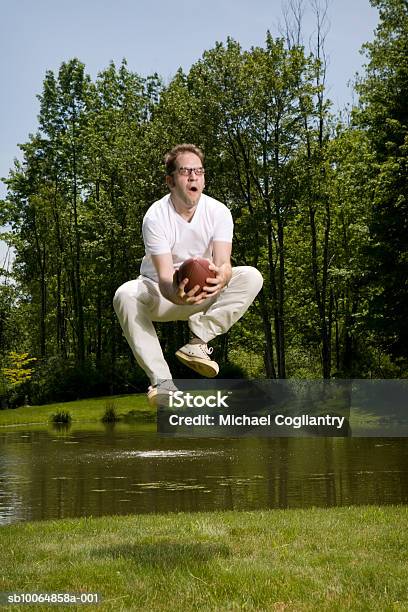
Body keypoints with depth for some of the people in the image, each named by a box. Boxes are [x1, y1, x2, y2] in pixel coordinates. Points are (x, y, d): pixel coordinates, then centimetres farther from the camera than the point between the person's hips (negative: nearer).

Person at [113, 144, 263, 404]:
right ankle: (161, 380, -32)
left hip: (206, 293, 2)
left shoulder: (218, 212, -13)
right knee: (125, 295, -34)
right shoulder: (156, 217, -21)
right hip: (163, 293, -2)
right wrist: (176, 293, -55)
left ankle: (197, 342, -26)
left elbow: (223, 262, -26)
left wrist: (221, 276, -53)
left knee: (251, 277, -23)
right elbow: (164, 277, -29)